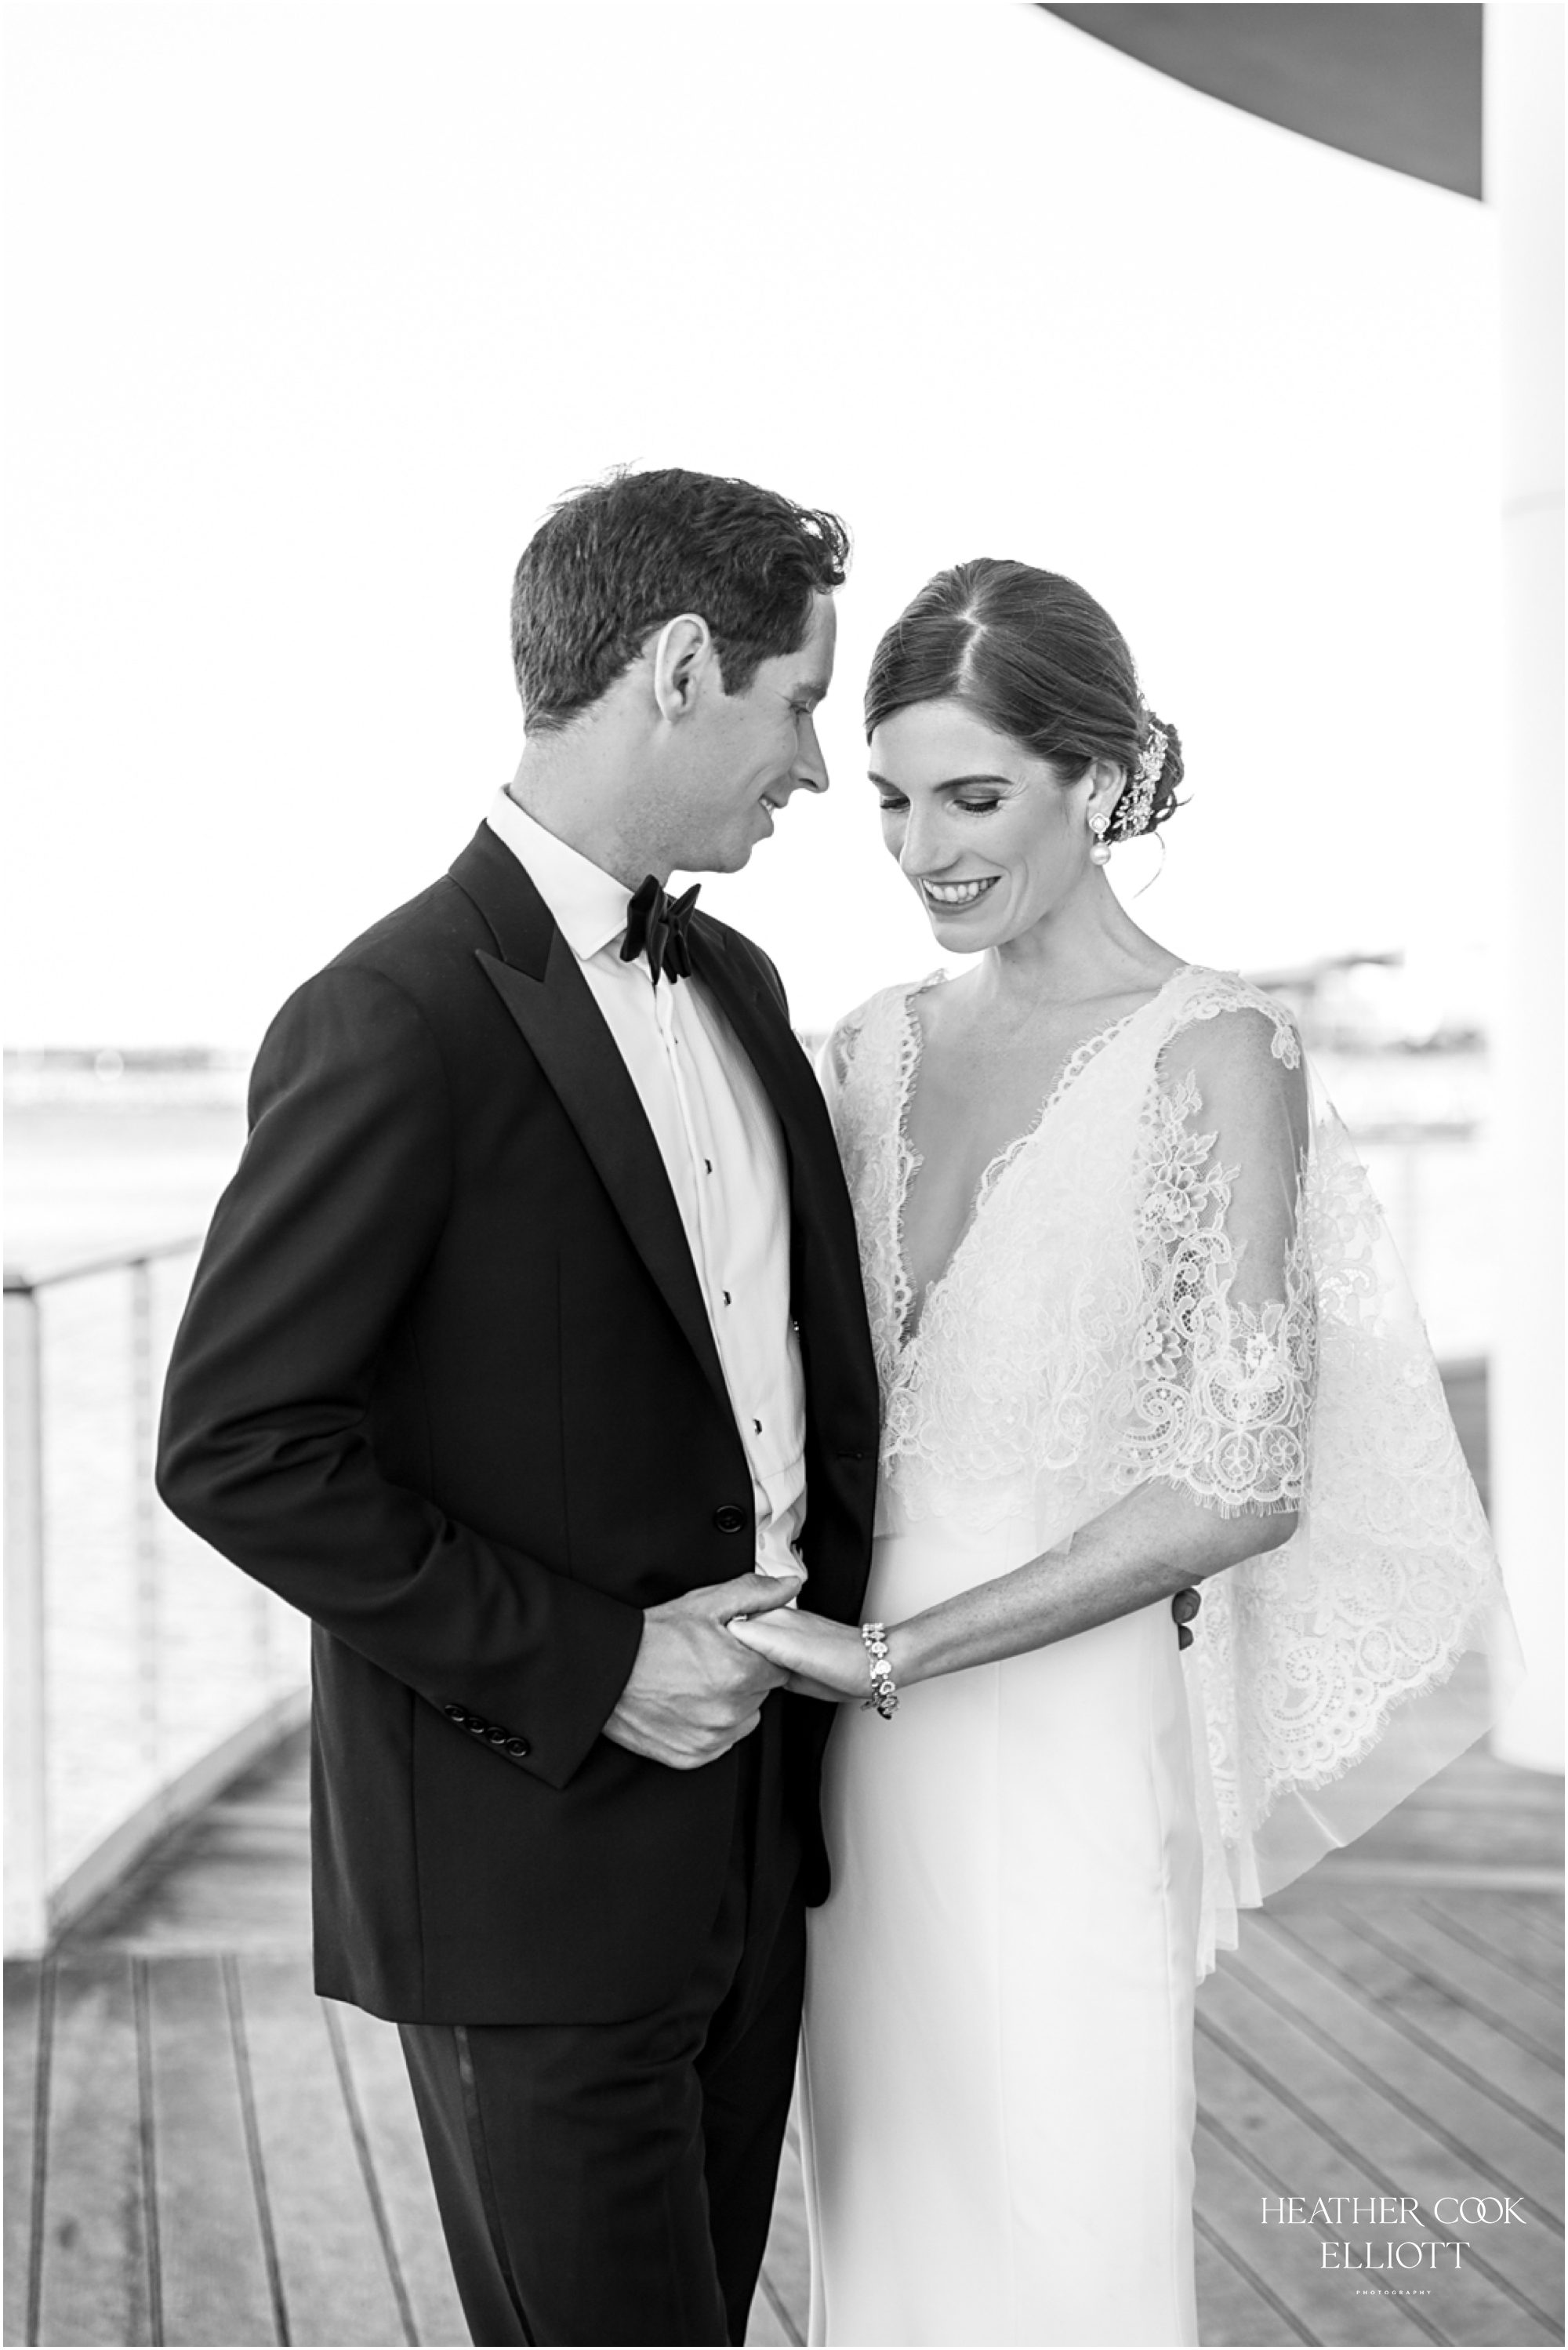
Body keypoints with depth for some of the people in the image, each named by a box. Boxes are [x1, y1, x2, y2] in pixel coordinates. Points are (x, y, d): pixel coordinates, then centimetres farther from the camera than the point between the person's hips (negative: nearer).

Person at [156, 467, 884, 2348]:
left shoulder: (737, 988, 10)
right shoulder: (395, 1023, -17)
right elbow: (235, 1447, -18)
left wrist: (833, 1603, 4)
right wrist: (583, 1672, -18)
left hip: (748, 1817, 8)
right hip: (524, 1858, -8)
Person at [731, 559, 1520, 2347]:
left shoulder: (1214, 1053, -10)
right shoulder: (874, 1048, 7)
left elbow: (1239, 1482, -17)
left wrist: (889, 1653, -18)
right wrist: (776, 1627, -2)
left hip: (1063, 1746, -5)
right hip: (868, 1767, 5)